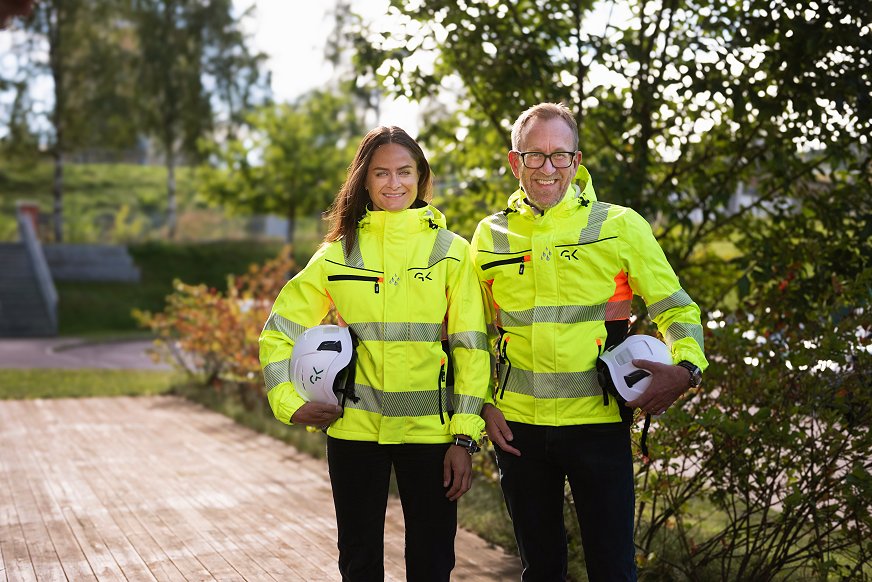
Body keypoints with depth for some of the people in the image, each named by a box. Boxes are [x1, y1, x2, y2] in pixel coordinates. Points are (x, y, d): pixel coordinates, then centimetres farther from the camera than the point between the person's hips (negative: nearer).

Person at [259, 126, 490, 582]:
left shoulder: (449, 250, 1)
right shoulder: (338, 253, 4)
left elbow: (470, 347, -2)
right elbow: (279, 332, 9)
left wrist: (464, 437, -7)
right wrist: (291, 402, -4)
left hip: (429, 429, -1)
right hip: (354, 427, 1)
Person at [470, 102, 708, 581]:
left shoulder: (620, 226, -2)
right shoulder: (490, 235, 6)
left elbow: (675, 309, 2)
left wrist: (685, 368, -16)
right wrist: (484, 403, 5)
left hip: (599, 421, -2)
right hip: (517, 424, 3)